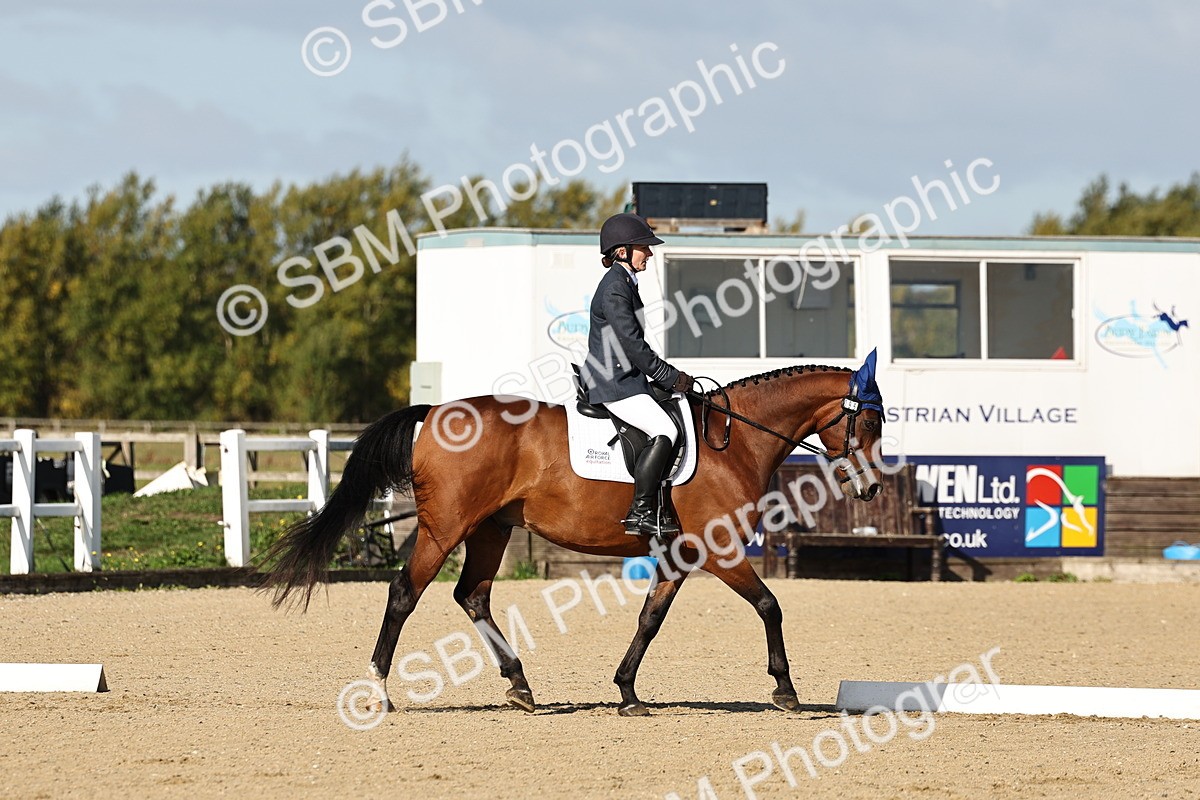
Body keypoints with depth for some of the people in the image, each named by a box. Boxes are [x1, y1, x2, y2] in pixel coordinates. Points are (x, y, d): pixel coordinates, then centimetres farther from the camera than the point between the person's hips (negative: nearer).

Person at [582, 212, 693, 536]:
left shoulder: (625, 283, 17)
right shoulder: (614, 288, -16)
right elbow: (632, 345, -21)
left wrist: (669, 374, 15)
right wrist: (670, 378, -14)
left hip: (626, 378, 11)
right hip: (612, 384, -11)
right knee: (664, 430, -22)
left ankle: (663, 507, 13)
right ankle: (640, 513, -23)